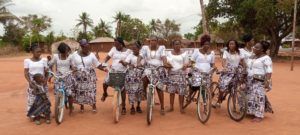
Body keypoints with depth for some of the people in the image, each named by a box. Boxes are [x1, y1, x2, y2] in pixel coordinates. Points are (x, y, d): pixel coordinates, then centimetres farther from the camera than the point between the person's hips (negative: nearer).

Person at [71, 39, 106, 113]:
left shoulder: (91, 55, -5)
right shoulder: (75, 54, -3)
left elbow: (98, 64, -3)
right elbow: (71, 65, 4)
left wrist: (104, 68, -16)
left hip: (90, 76, -1)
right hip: (79, 76, 1)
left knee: (91, 90, -1)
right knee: (79, 91, 7)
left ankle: (94, 105, 16)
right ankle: (82, 106, 26)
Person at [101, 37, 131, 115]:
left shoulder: (128, 51, 3)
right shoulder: (113, 49, 7)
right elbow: (107, 57, 1)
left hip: (123, 72, -2)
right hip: (113, 70, 2)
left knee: (123, 89, 0)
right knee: (105, 83, -12)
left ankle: (123, 107, 14)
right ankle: (105, 94, 25)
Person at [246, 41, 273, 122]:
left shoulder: (266, 58, -9)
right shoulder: (251, 57, 15)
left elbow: (269, 71, -17)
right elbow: (247, 68, 21)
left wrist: (267, 81, -27)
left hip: (260, 81, -8)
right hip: (250, 81, 8)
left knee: (258, 97, -7)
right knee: (251, 97, 10)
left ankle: (259, 116, -1)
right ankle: (253, 112, 24)